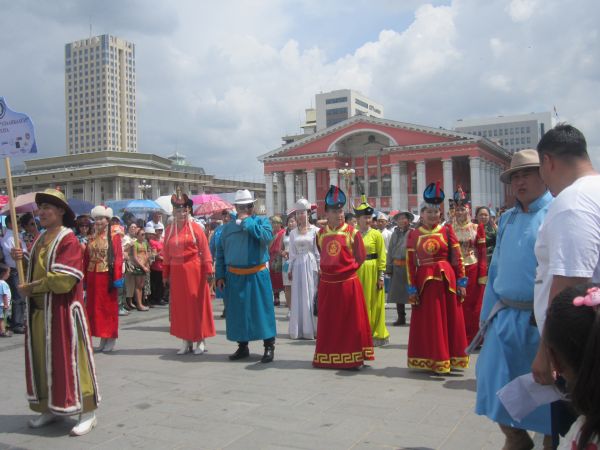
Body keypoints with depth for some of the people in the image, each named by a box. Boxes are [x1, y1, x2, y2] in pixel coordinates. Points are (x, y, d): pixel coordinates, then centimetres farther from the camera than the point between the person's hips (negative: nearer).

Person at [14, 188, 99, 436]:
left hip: (61, 311, -8)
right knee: (42, 359, 13)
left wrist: (31, 288, -12)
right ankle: (50, 408, 27)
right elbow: (36, 269, 19)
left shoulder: (68, 240, -14)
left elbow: (63, 279, -22)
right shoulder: (40, 239, 12)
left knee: (68, 359, -3)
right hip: (38, 311, 8)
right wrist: (22, 258, 1)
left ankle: (87, 413, 7)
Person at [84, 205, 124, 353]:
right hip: (93, 277, 6)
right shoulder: (92, 238, 11)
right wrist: (85, 278, 5)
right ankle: (102, 339, 19)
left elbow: (118, 257, -10)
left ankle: (111, 340, 10)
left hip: (107, 276, -5)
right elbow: (86, 259, 10)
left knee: (109, 307, 2)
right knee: (95, 307, 9)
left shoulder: (114, 236, -4)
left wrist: (117, 278, -16)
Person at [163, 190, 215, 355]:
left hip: (194, 271, -4)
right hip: (177, 272, 4)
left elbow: (205, 250, -7)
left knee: (197, 304, 2)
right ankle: (186, 341, 17)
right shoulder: (169, 230, 8)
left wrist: (209, 271, -12)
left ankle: (200, 341, 12)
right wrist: (166, 274, 7)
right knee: (180, 305, 7)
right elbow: (166, 254, 9)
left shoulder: (196, 227, -3)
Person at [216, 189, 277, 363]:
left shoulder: (261, 221, -1)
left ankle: (269, 346, 9)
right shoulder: (227, 227, 9)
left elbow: (267, 236, -23)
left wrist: (248, 222, -17)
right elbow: (220, 253, 11)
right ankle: (242, 346, 22)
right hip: (234, 276, 3)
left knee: (262, 309, -1)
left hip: (257, 275, -3)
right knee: (237, 311, 9)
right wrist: (220, 276, 4)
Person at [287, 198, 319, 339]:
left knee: (311, 296, -1)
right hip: (298, 266, 3)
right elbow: (292, 253, 12)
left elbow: (318, 252, -2)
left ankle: (312, 329, 7)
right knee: (298, 298, 4)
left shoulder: (315, 230, 0)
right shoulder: (293, 233, 10)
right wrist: (290, 270, 8)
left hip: (311, 265, -3)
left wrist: (319, 268, -6)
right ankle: (299, 329, 10)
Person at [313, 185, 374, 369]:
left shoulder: (352, 233, -5)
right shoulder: (321, 234, 6)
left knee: (351, 322, 3)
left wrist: (346, 268, 1)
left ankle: (353, 358, 12)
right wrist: (332, 269, 12)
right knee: (328, 322, 11)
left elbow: (360, 258, 1)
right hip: (327, 283, 3)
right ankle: (328, 357, 22)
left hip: (348, 283, -3)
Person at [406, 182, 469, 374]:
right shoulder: (413, 234, 2)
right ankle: (430, 360, 16)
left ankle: (448, 359, 18)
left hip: (447, 280, 0)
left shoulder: (447, 230, 2)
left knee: (449, 320, 7)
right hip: (424, 281, 0)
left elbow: (457, 258, 2)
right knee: (428, 322, 7)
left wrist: (461, 282, -2)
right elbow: (410, 263, 1)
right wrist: (412, 288, -3)